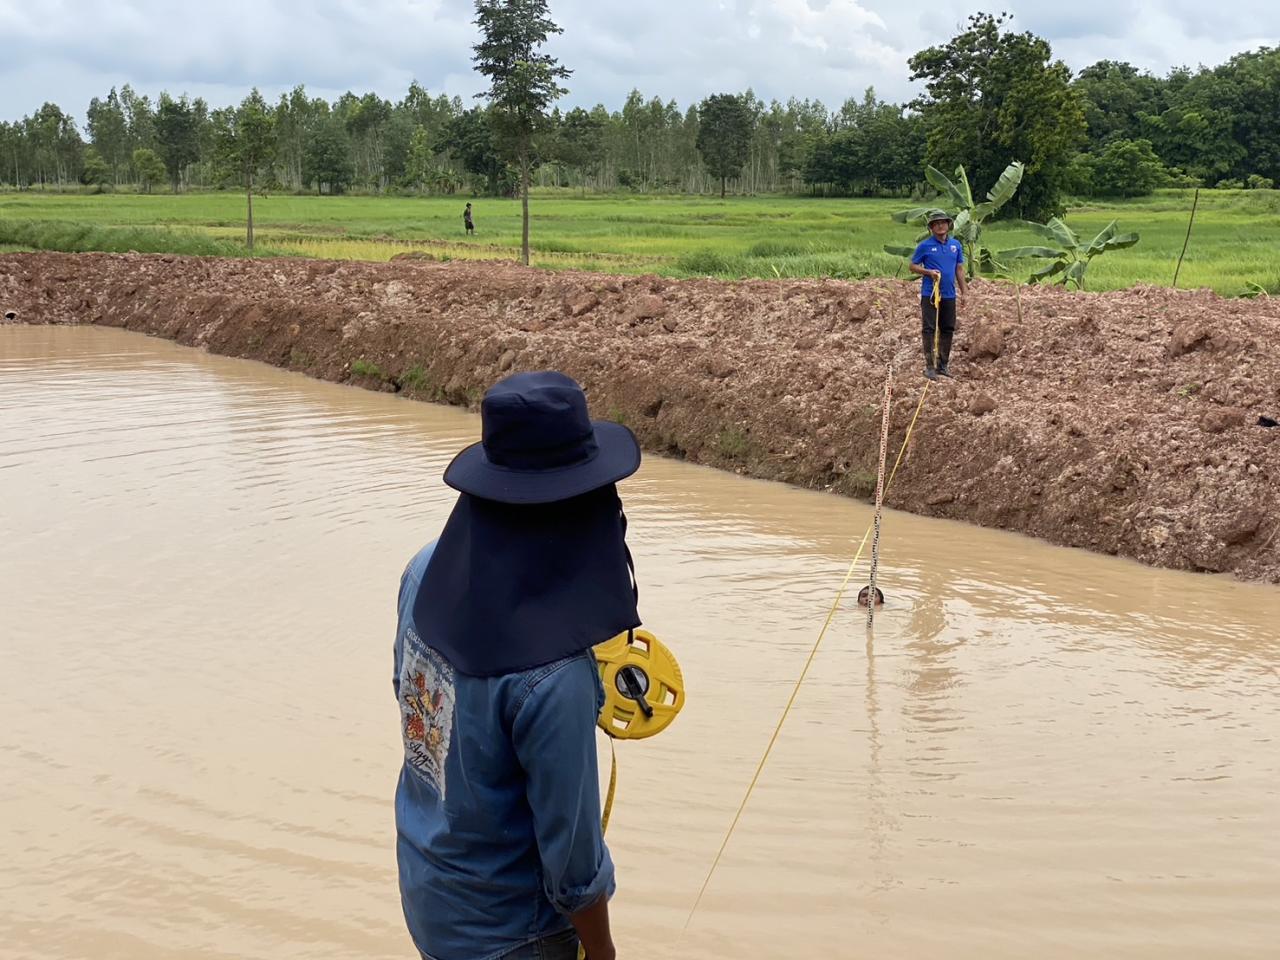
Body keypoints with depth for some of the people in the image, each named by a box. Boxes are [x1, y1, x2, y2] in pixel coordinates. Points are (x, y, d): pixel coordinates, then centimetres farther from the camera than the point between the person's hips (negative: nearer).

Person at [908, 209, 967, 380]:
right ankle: (929, 366, -1)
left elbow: (959, 269, 13)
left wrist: (964, 292, 10)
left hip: (949, 295, 4)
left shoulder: (956, 244, 9)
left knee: (948, 329, 9)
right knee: (929, 329, -5)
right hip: (930, 294, -4)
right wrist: (929, 272, -16)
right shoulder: (925, 245, -3)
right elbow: (913, 266, 1)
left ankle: (943, 365, 19)